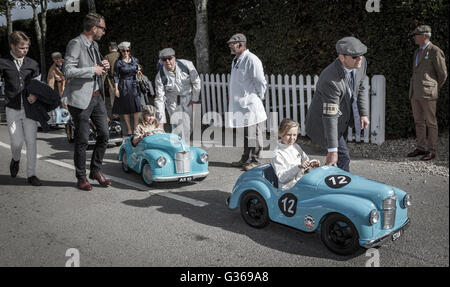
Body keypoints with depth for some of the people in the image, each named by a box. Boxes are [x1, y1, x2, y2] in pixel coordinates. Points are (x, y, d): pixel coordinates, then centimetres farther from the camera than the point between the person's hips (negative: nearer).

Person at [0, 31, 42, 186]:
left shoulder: (32, 64, 5)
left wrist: (35, 95, -7)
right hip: (12, 109, -1)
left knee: (31, 141, 0)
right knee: (16, 142, -2)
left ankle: (31, 174, 10)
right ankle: (15, 160, 33)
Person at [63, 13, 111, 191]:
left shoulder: (94, 45, 15)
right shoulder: (75, 44, -12)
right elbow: (68, 71, -22)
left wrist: (103, 67, 3)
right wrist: (93, 70, -17)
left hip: (97, 96, 8)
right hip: (81, 99, -8)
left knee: (104, 134, 8)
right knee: (82, 140, 1)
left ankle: (96, 170, 24)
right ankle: (81, 177, 15)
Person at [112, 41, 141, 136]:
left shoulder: (135, 60, 6)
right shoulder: (118, 62, -4)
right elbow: (116, 76, -3)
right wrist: (116, 89, -8)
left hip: (134, 86, 3)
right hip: (123, 87, -3)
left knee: (136, 109, 0)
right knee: (126, 110, 3)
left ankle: (136, 129, 11)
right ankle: (129, 130, 12)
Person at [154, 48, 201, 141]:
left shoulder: (187, 65, -21)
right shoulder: (160, 76, -21)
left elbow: (196, 82, -6)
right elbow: (159, 99, -19)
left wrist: (195, 98, 0)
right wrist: (161, 120, -22)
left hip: (188, 97, 1)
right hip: (172, 100, -1)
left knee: (187, 125, 6)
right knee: (178, 126, -13)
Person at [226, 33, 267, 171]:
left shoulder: (251, 59, -15)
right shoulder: (236, 60, 15)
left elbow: (260, 81, -15)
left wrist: (259, 97, -6)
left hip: (251, 105, -9)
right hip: (240, 104, 9)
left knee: (254, 134, 0)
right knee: (244, 134, 17)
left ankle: (255, 161, 10)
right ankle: (246, 159, 29)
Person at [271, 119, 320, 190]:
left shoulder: (296, 147, 12)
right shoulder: (278, 154, -11)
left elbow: (305, 160, 23)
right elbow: (282, 178, -17)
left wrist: (312, 163, 0)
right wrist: (298, 167, -25)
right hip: (289, 188, -7)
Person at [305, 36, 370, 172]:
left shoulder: (361, 62, -13)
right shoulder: (331, 80, -37)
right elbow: (330, 117, -35)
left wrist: (364, 113, -3)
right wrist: (332, 150, -33)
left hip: (343, 119, 8)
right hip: (322, 121, -8)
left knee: (341, 152, 20)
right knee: (342, 156, -13)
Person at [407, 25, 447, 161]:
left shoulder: (435, 51, -8)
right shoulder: (417, 52, 17)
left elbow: (443, 74, -4)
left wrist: (434, 89, 8)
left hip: (427, 93, -8)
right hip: (415, 93, 8)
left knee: (430, 122, 0)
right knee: (418, 121, 11)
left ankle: (432, 150, 7)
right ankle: (421, 148, 19)